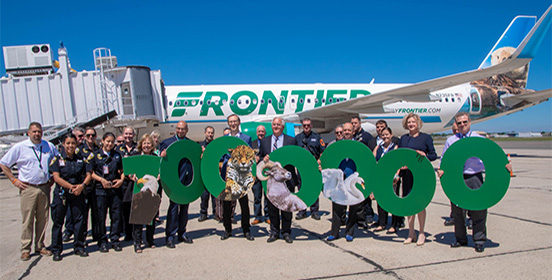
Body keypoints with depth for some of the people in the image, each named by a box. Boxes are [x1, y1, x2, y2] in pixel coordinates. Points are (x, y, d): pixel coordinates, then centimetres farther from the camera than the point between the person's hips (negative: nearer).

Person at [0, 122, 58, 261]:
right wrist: (14, 180, -2)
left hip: (44, 188, 3)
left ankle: (40, 246, 18)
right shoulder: (19, 147, -1)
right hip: (28, 188, -3)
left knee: (42, 219, 7)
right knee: (27, 220, -1)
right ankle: (25, 249, 9)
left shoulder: (49, 146, 8)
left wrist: (53, 178, 12)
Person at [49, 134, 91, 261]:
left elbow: (88, 175, 5)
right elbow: (56, 177, -8)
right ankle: (56, 250, 14)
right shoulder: (57, 158, 0)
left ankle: (79, 247, 16)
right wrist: (71, 187, -18)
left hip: (78, 193, 2)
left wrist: (82, 185, -14)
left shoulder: (81, 159, 8)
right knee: (58, 221, 3)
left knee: (79, 220, 3)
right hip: (61, 194, -2)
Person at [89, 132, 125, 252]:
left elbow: (122, 170, 16)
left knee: (116, 216, 3)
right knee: (101, 217, 3)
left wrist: (121, 180, -2)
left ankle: (115, 240, 14)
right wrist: (101, 179, -12)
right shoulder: (95, 155, 4)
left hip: (116, 189, 2)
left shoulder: (117, 155, 12)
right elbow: (91, 173, 2)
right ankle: (102, 241, 15)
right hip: (101, 190, -2)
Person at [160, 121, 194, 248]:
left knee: (185, 207, 11)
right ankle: (170, 236, 5)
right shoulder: (167, 142, 3)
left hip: (187, 181, 4)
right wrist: (163, 156, -23)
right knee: (174, 207, -5)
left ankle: (181, 234, 23)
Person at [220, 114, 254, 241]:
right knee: (226, 203, 8)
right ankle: (227, 229, 22)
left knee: (244, 204, 4)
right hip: (227, 176, 2)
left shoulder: (246, 138, 5)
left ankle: (246, 230, 17)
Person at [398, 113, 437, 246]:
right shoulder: (403, 138, 14)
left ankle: (421, 233, 12)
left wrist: (424, 155, -18)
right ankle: (411, 233, 17)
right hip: (407, 174, 4)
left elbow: (434, 155, 2)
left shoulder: (426, 137, 3)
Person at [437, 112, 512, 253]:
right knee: (457, 210, 7)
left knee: (478, 209, -1)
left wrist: (504, 164, -15)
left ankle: (479, 240, 13)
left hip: (475, 179, -1)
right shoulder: (450, 141, 12)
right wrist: (441, 169, -7)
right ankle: (460, 239, 21)